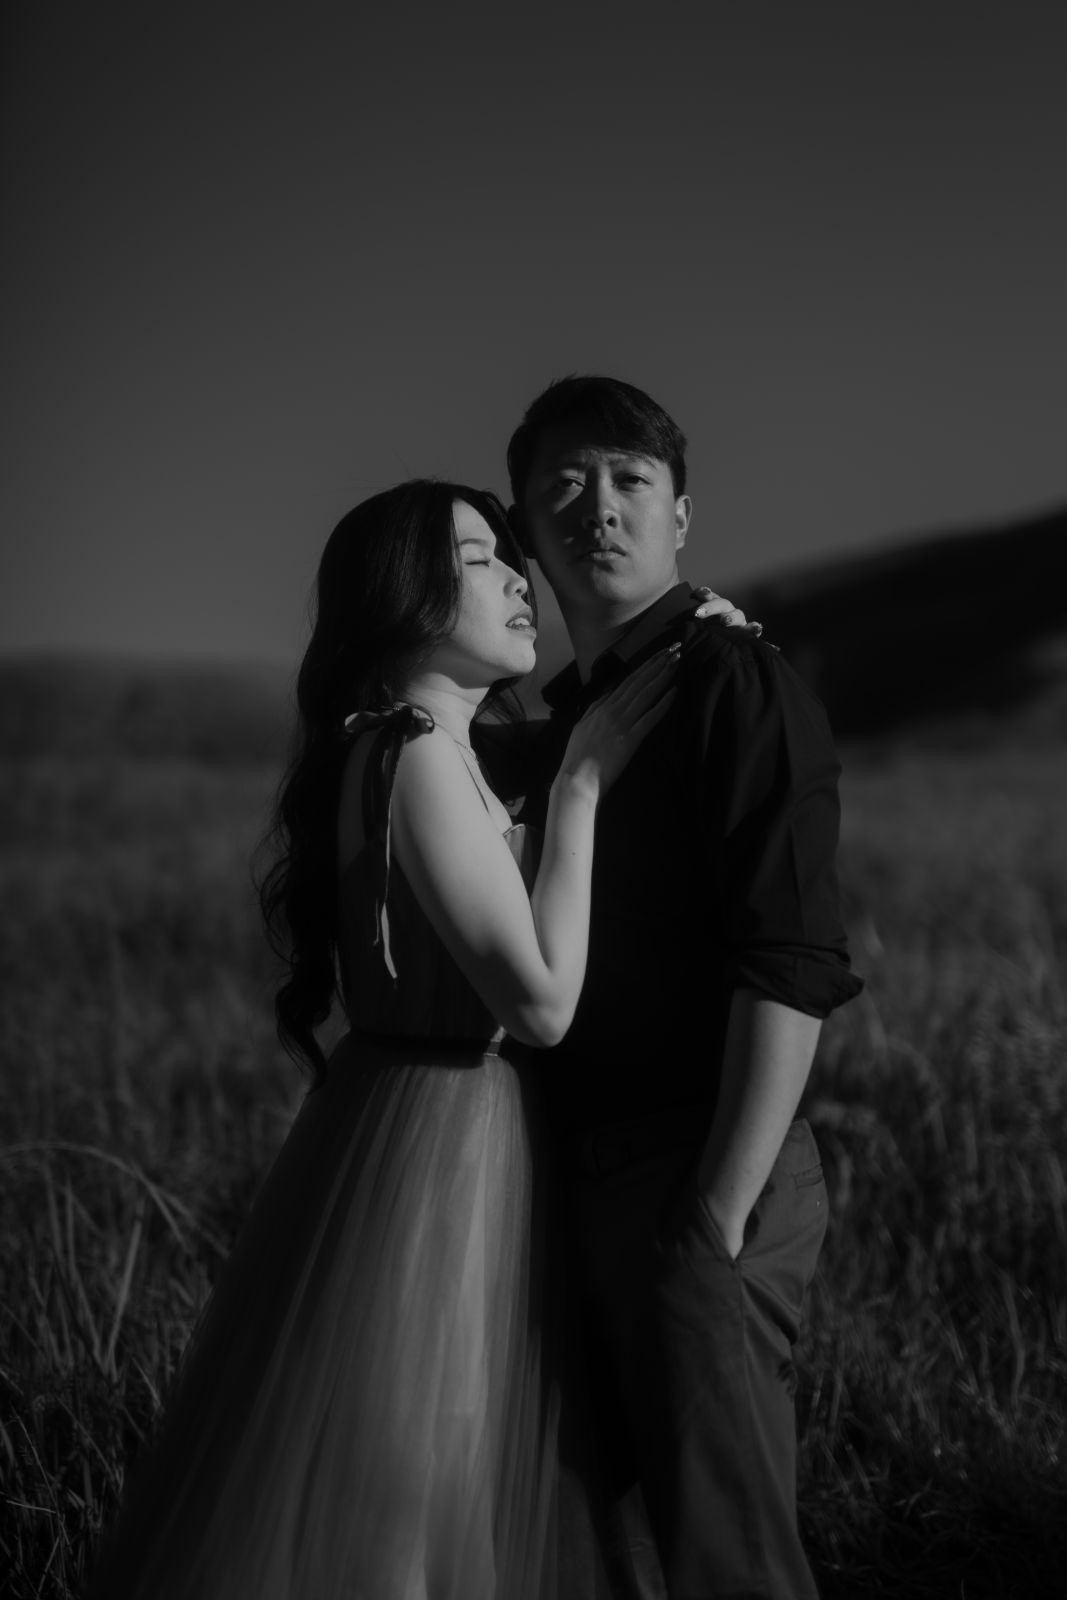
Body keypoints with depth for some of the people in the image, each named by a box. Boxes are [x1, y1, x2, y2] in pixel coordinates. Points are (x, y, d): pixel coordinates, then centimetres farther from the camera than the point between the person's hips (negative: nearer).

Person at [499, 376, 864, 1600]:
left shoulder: (735, 686, -9)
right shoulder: (562, 719, 16)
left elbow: (790, 970, -18)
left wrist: (714, 1223, -22)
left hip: (703, 1176, -8)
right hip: (593, 1175, 9)